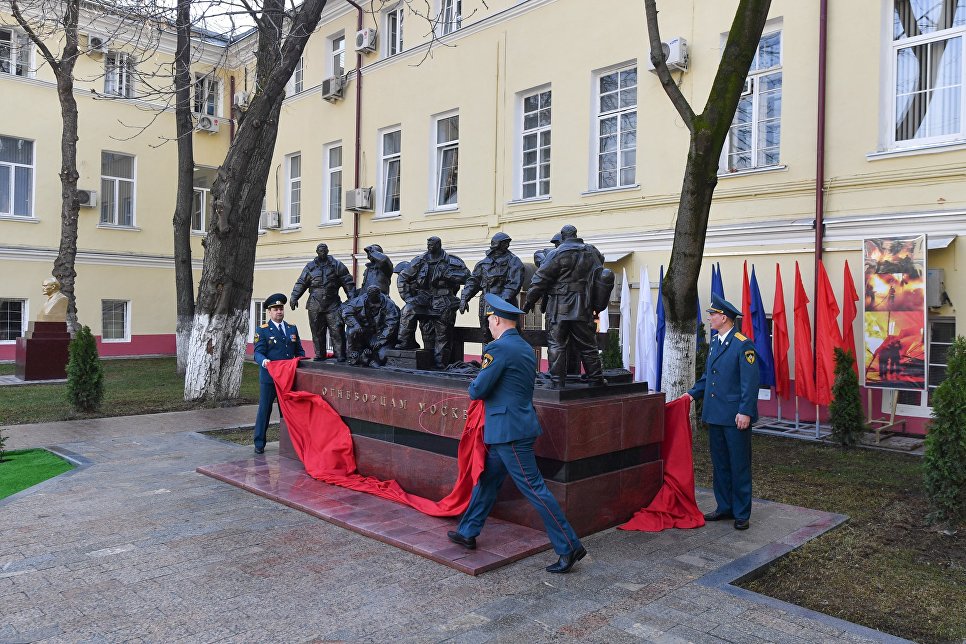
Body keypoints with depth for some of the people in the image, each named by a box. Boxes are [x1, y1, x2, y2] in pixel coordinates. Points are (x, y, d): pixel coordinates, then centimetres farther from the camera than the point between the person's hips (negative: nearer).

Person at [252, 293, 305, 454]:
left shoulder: (292, 329, 13)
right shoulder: (262, 330, -1)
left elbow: (299, 351, 16)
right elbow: (258, 353, -8)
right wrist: (263, 361, -29)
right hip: (269, 378, -4)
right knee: (264, 410, 3)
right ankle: (259, 444, 13)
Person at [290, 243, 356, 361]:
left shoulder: (337, 265, 7)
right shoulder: (310, 267, 11)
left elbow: (348, 282, 5)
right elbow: (301, 283, 12)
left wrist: (352, 298, -3)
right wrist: (294, 297, 2)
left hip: (333, 305, -2)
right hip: (315, 306, 2)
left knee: (337, 330, -7)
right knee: (317, 332, 6)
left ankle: (340, 355, -2)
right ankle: (319, 354, 16)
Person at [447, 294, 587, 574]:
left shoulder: (498, 348, -17)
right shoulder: (526, 348, 13)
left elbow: (477, 390, -17)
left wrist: (474, 385, 6)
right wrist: (484, 386, 13)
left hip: (509, 431, -10)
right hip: (508, 430, 10)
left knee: (533, 488, -4)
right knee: (487, 479, 19)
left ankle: (570, 547, 2)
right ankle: (467, 532, 32)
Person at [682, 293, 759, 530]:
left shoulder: (743, 344, -13)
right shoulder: (715, 342, 12)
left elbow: (750, 381, -17)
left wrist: (745, 412, -21)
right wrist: (693, 393, 10)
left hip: (735, 417, -8)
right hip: (714, 413, 8)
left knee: (739, 466, 4)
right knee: (720, 464, 15)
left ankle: (741, 514, 14)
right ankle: (725, 507, 26)